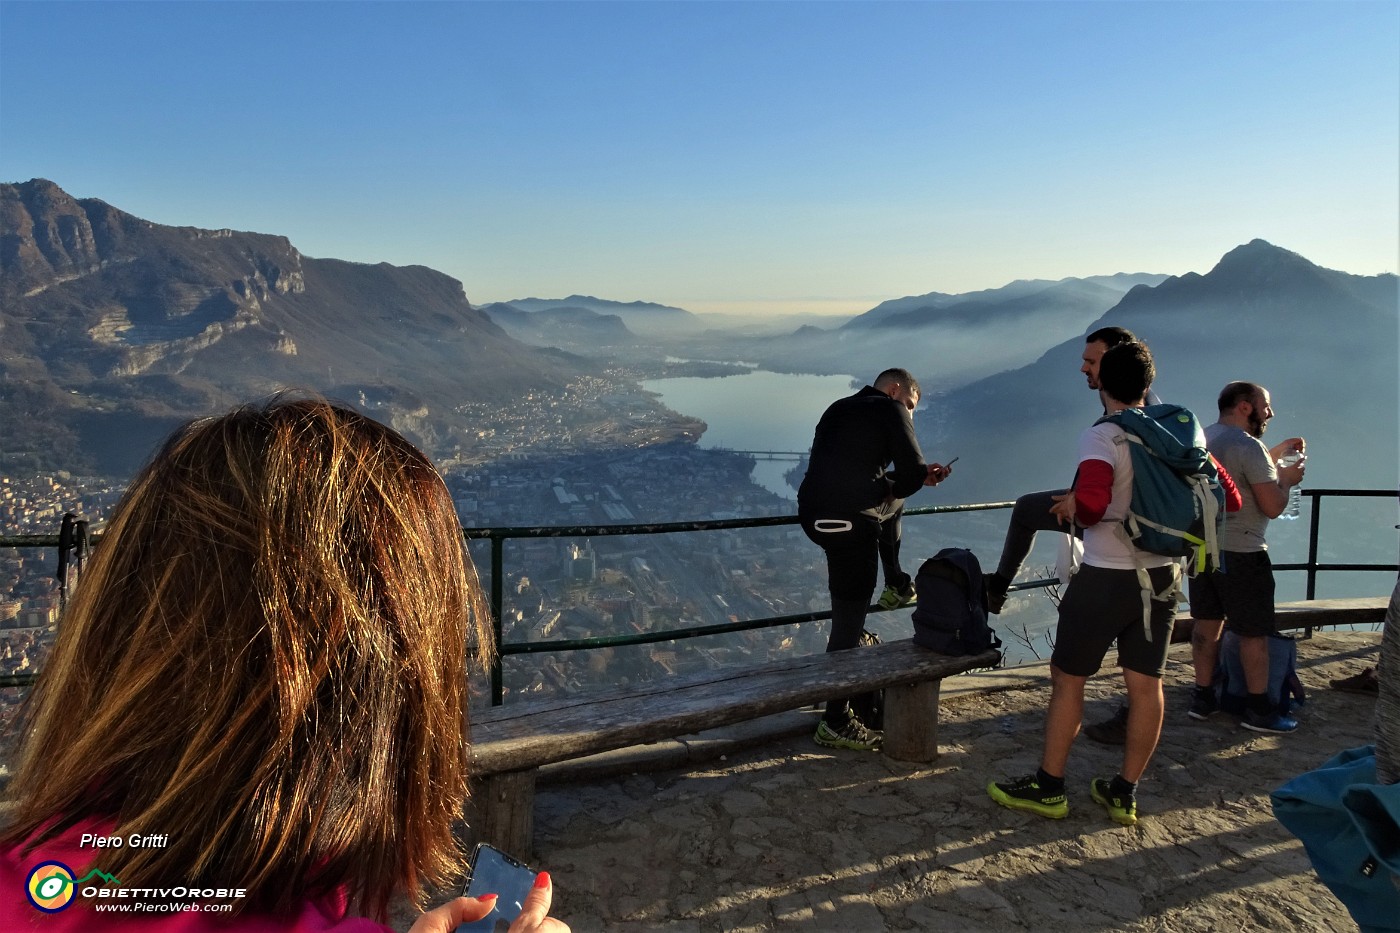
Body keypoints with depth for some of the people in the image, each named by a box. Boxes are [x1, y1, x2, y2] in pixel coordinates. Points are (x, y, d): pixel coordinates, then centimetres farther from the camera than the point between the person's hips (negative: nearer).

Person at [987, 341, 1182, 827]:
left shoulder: (1100, 438, -16)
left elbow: (1092, 504, -32)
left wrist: (1071, 507, -10)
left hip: (1106, 579, -6)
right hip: (1162, 577, 6)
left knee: (1067, 678, 8)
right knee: (1146, 685, 12)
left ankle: (1048, 789, 17)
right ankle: (1125, 794, 24)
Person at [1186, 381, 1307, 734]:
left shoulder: (1201, 438, 8)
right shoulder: (1249, 446, -18)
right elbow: (1273, 507, -18)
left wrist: (1273, 457, 22)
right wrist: (1286, 478, -1)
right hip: (1240, 553, -8)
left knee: (1206, 623, 14)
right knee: (1254, 632, 4)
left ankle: (1203, 698, 21)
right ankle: (1259, 709, 14)